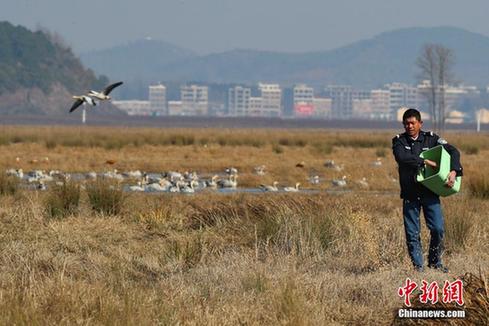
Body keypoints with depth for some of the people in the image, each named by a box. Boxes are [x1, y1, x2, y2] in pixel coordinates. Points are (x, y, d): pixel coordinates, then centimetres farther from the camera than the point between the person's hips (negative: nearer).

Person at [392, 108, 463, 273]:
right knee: (412, 233, 1)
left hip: (430, 192, 0)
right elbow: (401, 157, -20)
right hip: (410, 194, 0)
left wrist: (454, 172, -18)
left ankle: (434, 262, 12)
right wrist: (425, 161, -22)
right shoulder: (399, 141, 1)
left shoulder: (431, 138, 4)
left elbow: (453, 151, -2)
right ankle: (418, 265, 11)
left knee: (438, 228, -7)